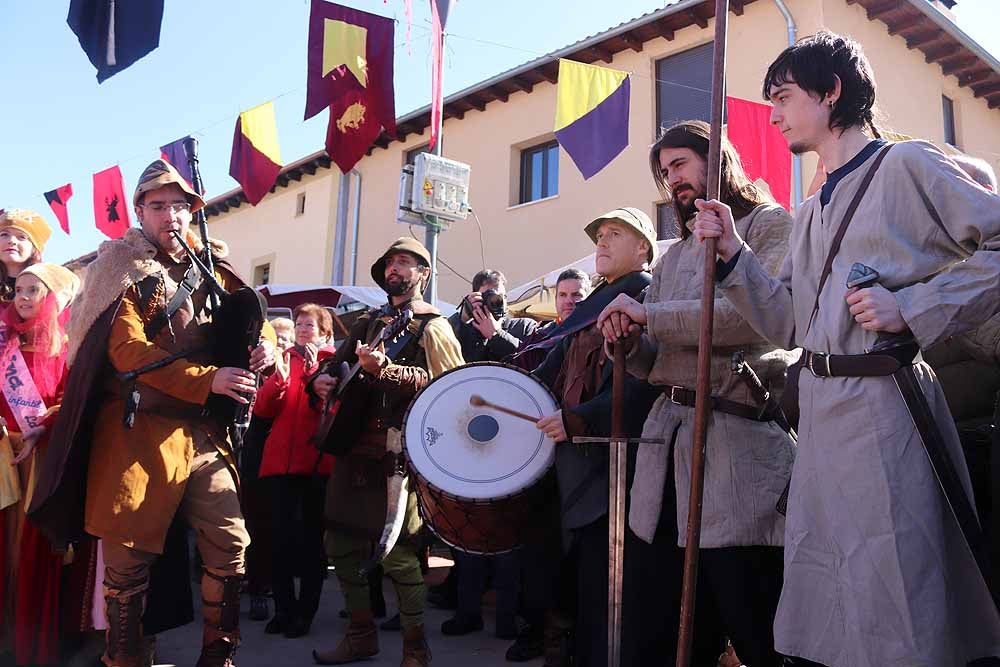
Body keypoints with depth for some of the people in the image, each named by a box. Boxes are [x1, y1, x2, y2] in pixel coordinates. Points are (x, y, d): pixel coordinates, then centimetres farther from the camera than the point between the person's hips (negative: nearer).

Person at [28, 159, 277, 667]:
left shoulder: (210, 267, 13)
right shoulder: (124, 270, -1)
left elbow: (250, 312, 21)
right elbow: (128, 351, -12)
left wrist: (264, 343, -4)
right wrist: (207, 380, -22)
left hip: (203, 431, 4)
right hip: (140, 429, -4)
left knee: (231, 543, 2)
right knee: (130, 552, 2)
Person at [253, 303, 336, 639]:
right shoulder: (285, 359, 14)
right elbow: (261, 410, 4)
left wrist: (314, 372, -17)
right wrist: (279, 377, -12)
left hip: (316, 463, -3)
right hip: (280, 460, 3)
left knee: (312, 538, 5)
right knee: (281, 536, 2)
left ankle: (305, 612, 13)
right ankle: (284, 609, 14)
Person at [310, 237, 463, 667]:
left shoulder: (432, 327, -1)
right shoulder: (368, 322, 20)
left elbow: (446, 382, -15)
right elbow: (335, 363, 24)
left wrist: (385, 369, -25)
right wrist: (321, 378, 1)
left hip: (400, 450, -7)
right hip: (355, 444, 7)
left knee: (396, 551, -9)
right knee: (342, 542, 9)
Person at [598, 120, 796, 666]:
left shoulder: (771, 225, 3)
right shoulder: (674, 257, 22)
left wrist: (650, 314, -14)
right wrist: (626, 339, -2)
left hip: (740, 437, -6)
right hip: (669, 435, 7)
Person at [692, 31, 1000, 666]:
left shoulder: (906, 166, -3)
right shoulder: (810, 214, 19)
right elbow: (786, 325, 14)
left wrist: (911, 308, -17)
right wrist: (732, 253, 4)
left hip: (884, 404, -8)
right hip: (820, 409, 8)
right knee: (820, 608, 15)